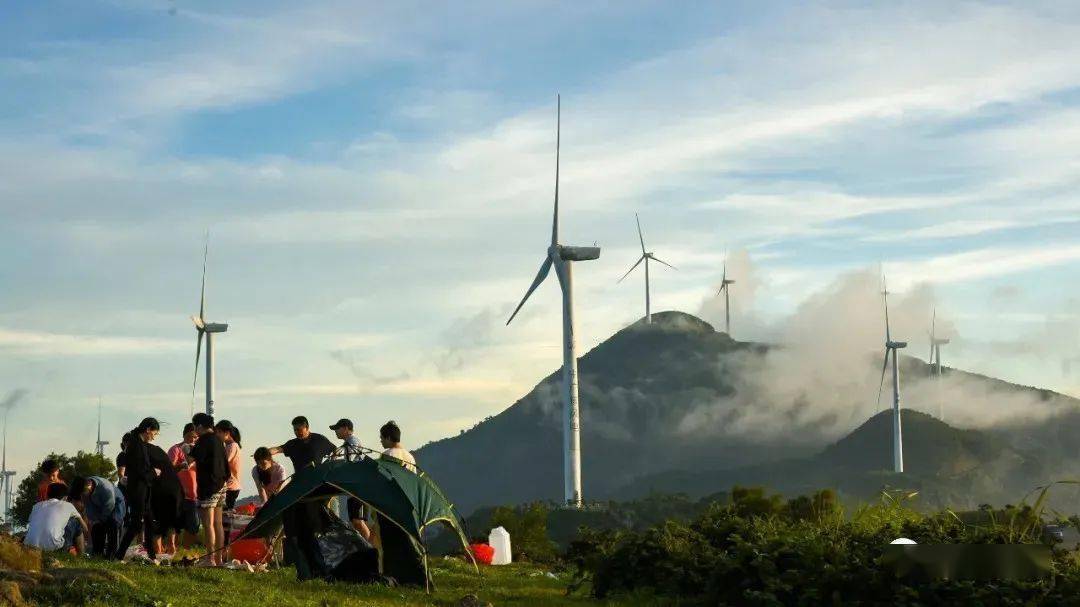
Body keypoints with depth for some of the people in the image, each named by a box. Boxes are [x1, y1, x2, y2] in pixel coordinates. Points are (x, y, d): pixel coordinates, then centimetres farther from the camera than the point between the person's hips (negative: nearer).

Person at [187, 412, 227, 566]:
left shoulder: (204, 440, -13)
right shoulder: (218, 440, 14)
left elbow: (190, 459, -17)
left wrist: (188, 451, 3)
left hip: (208, 486, -9)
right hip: (220, 485, 9)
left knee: (208, 524, -8)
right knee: (218, 523, 12)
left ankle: (211, 559, -10)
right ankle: (219, 558, 15)